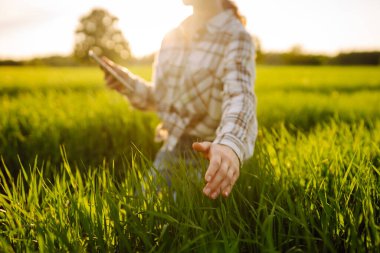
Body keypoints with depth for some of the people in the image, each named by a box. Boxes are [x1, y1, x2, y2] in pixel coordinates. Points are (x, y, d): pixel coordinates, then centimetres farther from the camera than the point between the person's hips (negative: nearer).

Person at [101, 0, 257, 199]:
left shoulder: (236, 38, -15)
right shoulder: (171, 38, 4)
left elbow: (240, 96, -34)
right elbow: (160, 98, 12)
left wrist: (230, 145, -54)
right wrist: (129, 84, -9)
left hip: (208, 154, -6)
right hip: (171, 149, 6)